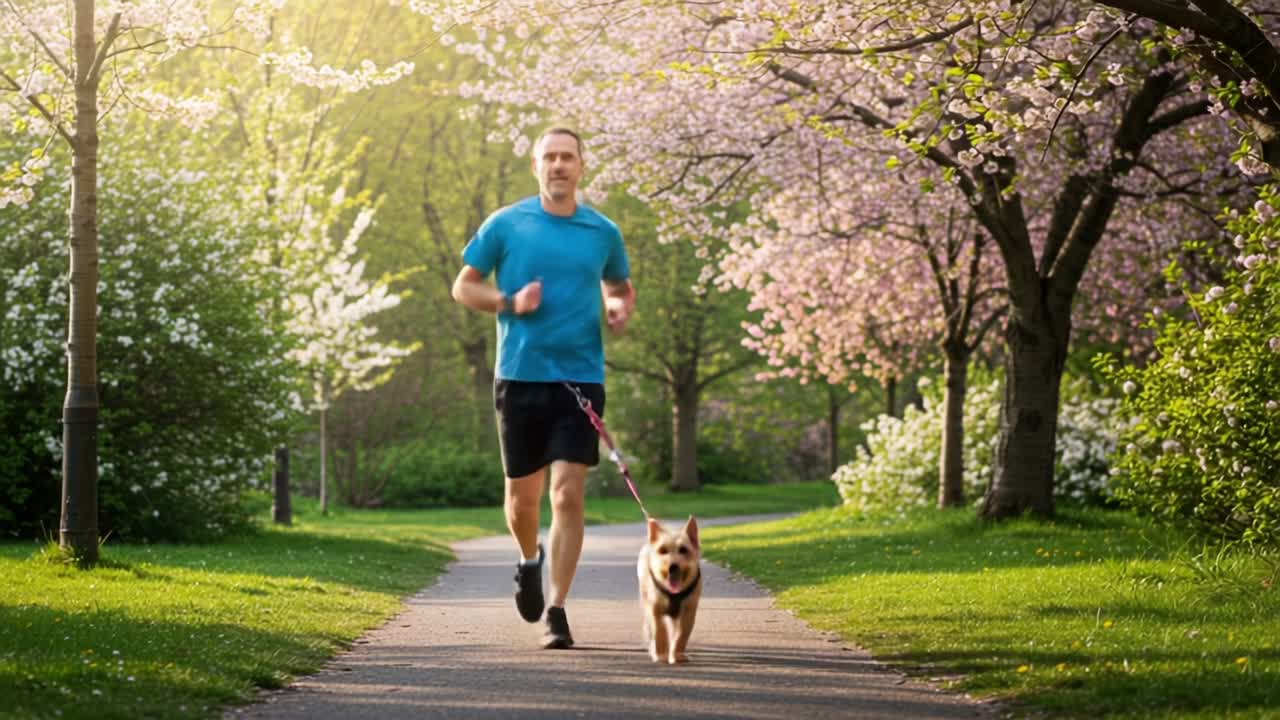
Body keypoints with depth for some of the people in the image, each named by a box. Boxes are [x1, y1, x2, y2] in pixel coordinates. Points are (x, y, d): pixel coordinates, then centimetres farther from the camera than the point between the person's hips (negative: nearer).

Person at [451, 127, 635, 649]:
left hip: (580, 378, 0)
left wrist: (620, 307, 0)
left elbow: (619, 286, 23)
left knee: (568, 494, -10)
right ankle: (529, 560, 42)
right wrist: (509, 303, -12)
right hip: (520, 377, 0)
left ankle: (557, 610, -5)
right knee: (523, 494, 9)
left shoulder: (603, 232, 7)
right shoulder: (505, 225, 1)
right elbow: (463, 286, 6)